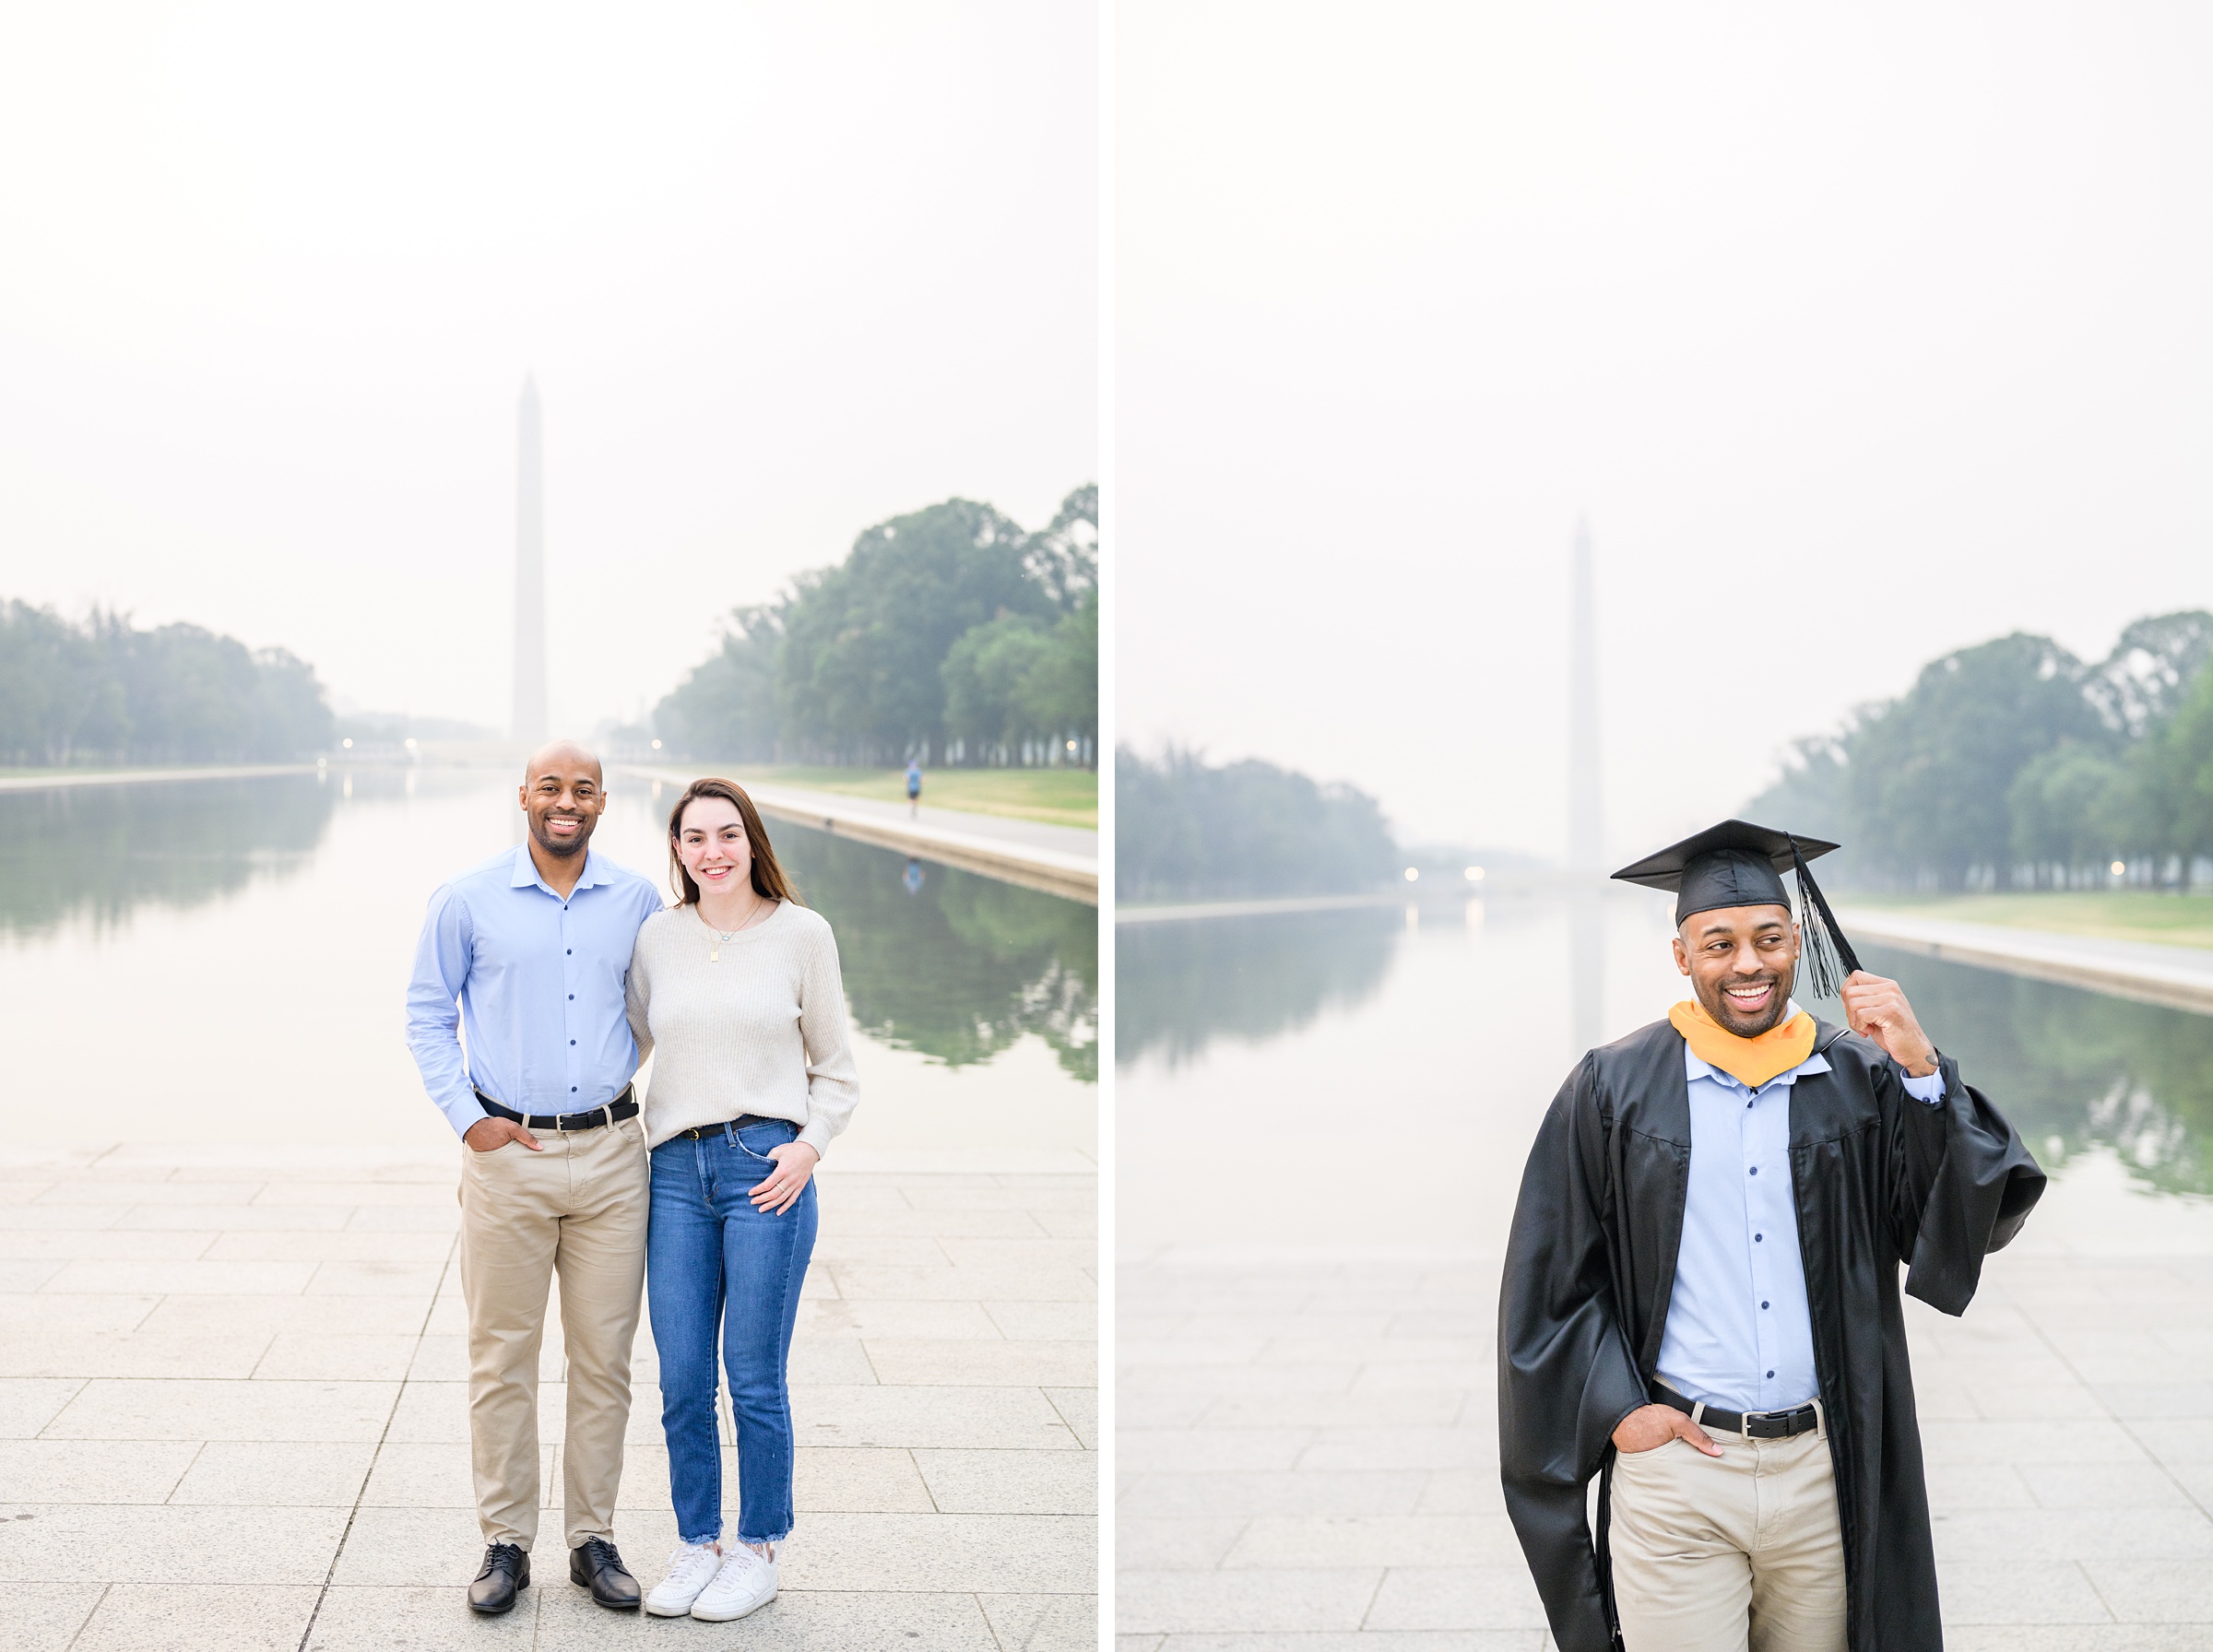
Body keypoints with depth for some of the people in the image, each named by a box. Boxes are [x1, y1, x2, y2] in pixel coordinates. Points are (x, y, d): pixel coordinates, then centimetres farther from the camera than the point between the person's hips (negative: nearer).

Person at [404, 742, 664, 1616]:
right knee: (501, 1357, 2)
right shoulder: (467, 901, -1)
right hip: (506, 1153, -2)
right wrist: (467, 1117, -4)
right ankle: (505, 1543, 14)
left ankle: (594, 1540, 17)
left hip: (610, 1153, 2)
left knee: (604, 1357, 6)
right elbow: (426, 1015, 4)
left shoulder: (637, 901, 5)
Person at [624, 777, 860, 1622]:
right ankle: (697, 1545, 21)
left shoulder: (802, 933, 2)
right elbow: (626, 1045, 21)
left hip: (767, 1170, -3)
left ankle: (757, 1552, 16)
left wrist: (808, 1147, -7)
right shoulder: (657, 937, 9)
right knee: (681, 1379, 5)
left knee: (755, 1379, 1)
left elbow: (836, 1069, 6)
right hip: (677, 1170, 3)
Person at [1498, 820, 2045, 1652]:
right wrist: (1618, 1409, -5)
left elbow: (1978, 1216, -4)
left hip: (1829, 1477, 2)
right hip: (1674, 1467, -2)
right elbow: (1550, 1278, 3)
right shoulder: (1614, 1089, 1)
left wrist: (1921, 1069, -13)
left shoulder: (1861, 1078, 4)